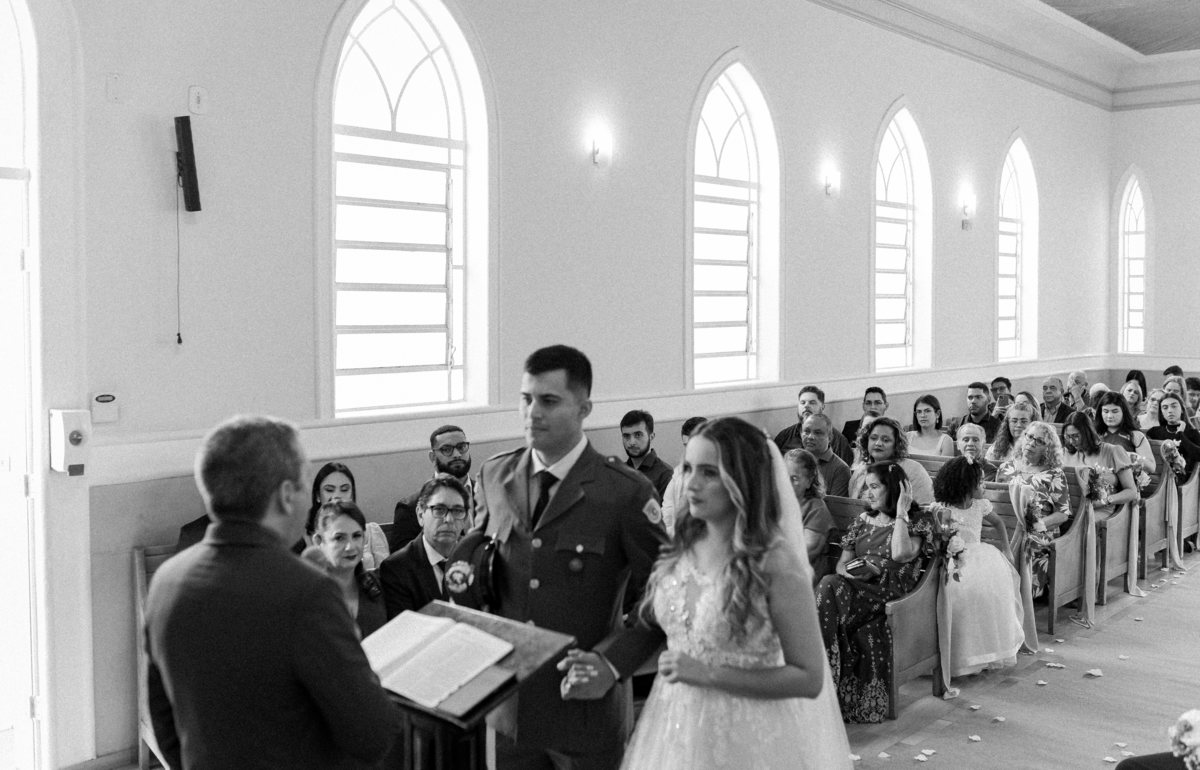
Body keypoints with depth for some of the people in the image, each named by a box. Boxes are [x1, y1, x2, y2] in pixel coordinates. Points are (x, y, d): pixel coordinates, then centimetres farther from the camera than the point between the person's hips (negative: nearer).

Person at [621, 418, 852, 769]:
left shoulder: (775, 565, -17)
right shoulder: (681, 548, -1)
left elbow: (809, 679, -16)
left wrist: (709, 674, -21)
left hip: (746, 734, -5)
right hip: (676, 726, 5)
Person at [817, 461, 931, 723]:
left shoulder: (916, 521, 9)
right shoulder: (864, 520, 25)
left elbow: (900, 554, -12)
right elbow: (842, 563, 18)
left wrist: (900, 513, -5)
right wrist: (849, 571, -5)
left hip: (888, 592, -4)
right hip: (855, 589, 4)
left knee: (831, 587, -31)